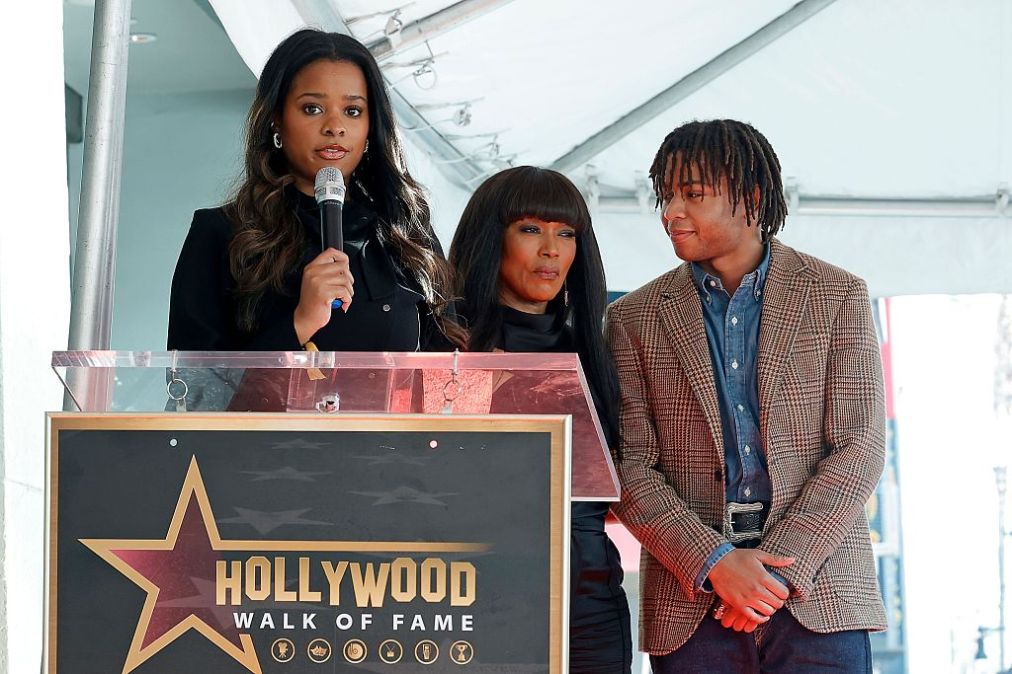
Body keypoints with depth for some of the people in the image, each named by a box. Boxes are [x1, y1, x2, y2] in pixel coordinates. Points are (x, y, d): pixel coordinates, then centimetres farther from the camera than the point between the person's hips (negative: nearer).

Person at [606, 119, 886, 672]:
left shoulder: (838, 296, 5)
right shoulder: (634, 319, 8)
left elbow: (859, 446, -1)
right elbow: (629, 466, 1)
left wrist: (779, 567, -11)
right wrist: (715, 564, -12)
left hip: (819, 597, -1)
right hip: (690, 604, 1)